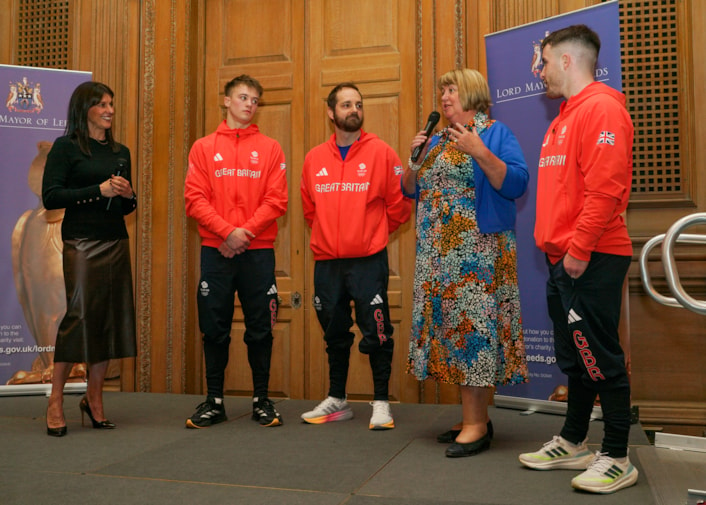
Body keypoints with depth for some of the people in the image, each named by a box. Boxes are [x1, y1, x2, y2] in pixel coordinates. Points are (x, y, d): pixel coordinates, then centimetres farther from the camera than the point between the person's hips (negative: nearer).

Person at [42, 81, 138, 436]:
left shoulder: (121, 152, 17)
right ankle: (55, 402, 3)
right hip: (81, 244, -6)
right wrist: (99, 190, -15)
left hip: (116, 244, 6)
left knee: (111, 319, 5)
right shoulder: (65, 147, 1)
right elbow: (50, 197, -10)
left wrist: (128, 195, -1)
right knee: (79, 315, -10)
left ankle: (94, 399, 16)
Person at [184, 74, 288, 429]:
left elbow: (276, 200, -1)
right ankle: (214, 402, 17)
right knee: (214, 329, 5)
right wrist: (228, 231, -13)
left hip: (258, 252, 0)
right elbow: (195, 199, -1)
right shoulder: (204, 148, 9)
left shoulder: (270, 149, 8)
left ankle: (262, 400, 16)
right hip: (215, 251, 0)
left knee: (260, 329, 4)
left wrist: (246, 232, -12)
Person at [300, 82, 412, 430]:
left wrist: (373, 234, 6)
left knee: (376, 333, -1)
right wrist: (330, 235, 13)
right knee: (334, 334, 14)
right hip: (326, 261, 4)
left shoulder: (381, 153, -3)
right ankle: (336, 401, 28)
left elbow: (399, 205, 0)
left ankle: (381, 403, 14)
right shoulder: (314, 158, 7)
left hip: (368, 260, -4)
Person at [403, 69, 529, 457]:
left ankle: (476, 424, -4)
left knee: (472, 323, -10)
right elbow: (410, 189, 20)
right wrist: (415, 158, 3)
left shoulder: (496, 133, -1)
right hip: (438, 253, 7)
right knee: (448, 324, 7)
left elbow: (515, 184, -13)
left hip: (477, 253, -7)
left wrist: (479, 152, -21)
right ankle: (473, 417, 16)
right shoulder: (436, 139, 20)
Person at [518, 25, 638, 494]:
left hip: (591, 261, -10)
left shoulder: (601, 108, -11)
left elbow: (605, 188, -21)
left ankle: (617, 458, 9)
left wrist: (579, 249, -21)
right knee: (575, 358, 15)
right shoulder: (565, 117, 20)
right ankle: (572, 444, 26)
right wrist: (554, 246, 14)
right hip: (563, 259, 10)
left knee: (601, 358, -2)